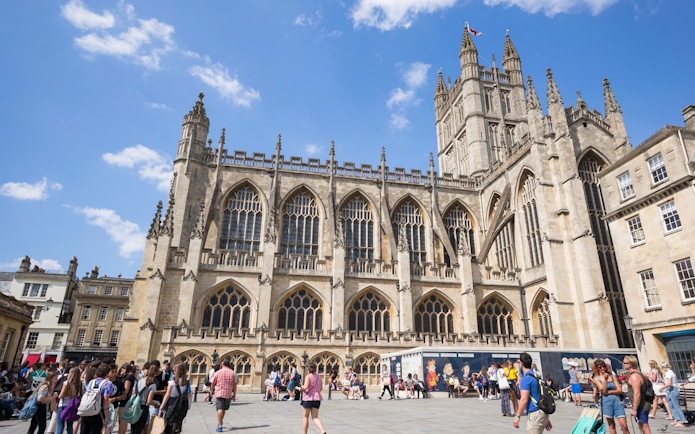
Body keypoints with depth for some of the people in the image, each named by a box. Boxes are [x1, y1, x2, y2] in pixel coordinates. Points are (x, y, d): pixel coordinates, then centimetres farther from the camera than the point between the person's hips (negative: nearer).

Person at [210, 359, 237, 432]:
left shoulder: (218, 372, -2)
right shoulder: (232, 373, 2)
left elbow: (212, 383, 5)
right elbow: (235, 385, 1)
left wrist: (212, 391, 22)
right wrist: (234, 393, 10)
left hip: (219, 393, -2)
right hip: (228, 394, 2)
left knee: (220, 409, -2)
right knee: (224, 409, 18)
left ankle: (220, 425, -10)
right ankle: (219, 423, 32)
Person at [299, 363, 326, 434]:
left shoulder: (308, 376, -9)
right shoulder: (319, 377, 8)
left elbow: (305, 387, -20)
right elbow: (320, 389, 14)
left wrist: (301, 388, 0)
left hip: (308, 398, -5)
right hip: (317, 399, 5)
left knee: (305, 417, 11)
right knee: (315, 417, 8)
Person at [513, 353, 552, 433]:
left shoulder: (525, 378, -13)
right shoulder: (536, 375, 14)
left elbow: (524, 399, -20)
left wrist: (517, 416, -15)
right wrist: (546, 419, 26)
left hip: (535, 414, -9)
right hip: (543, 413, 9)